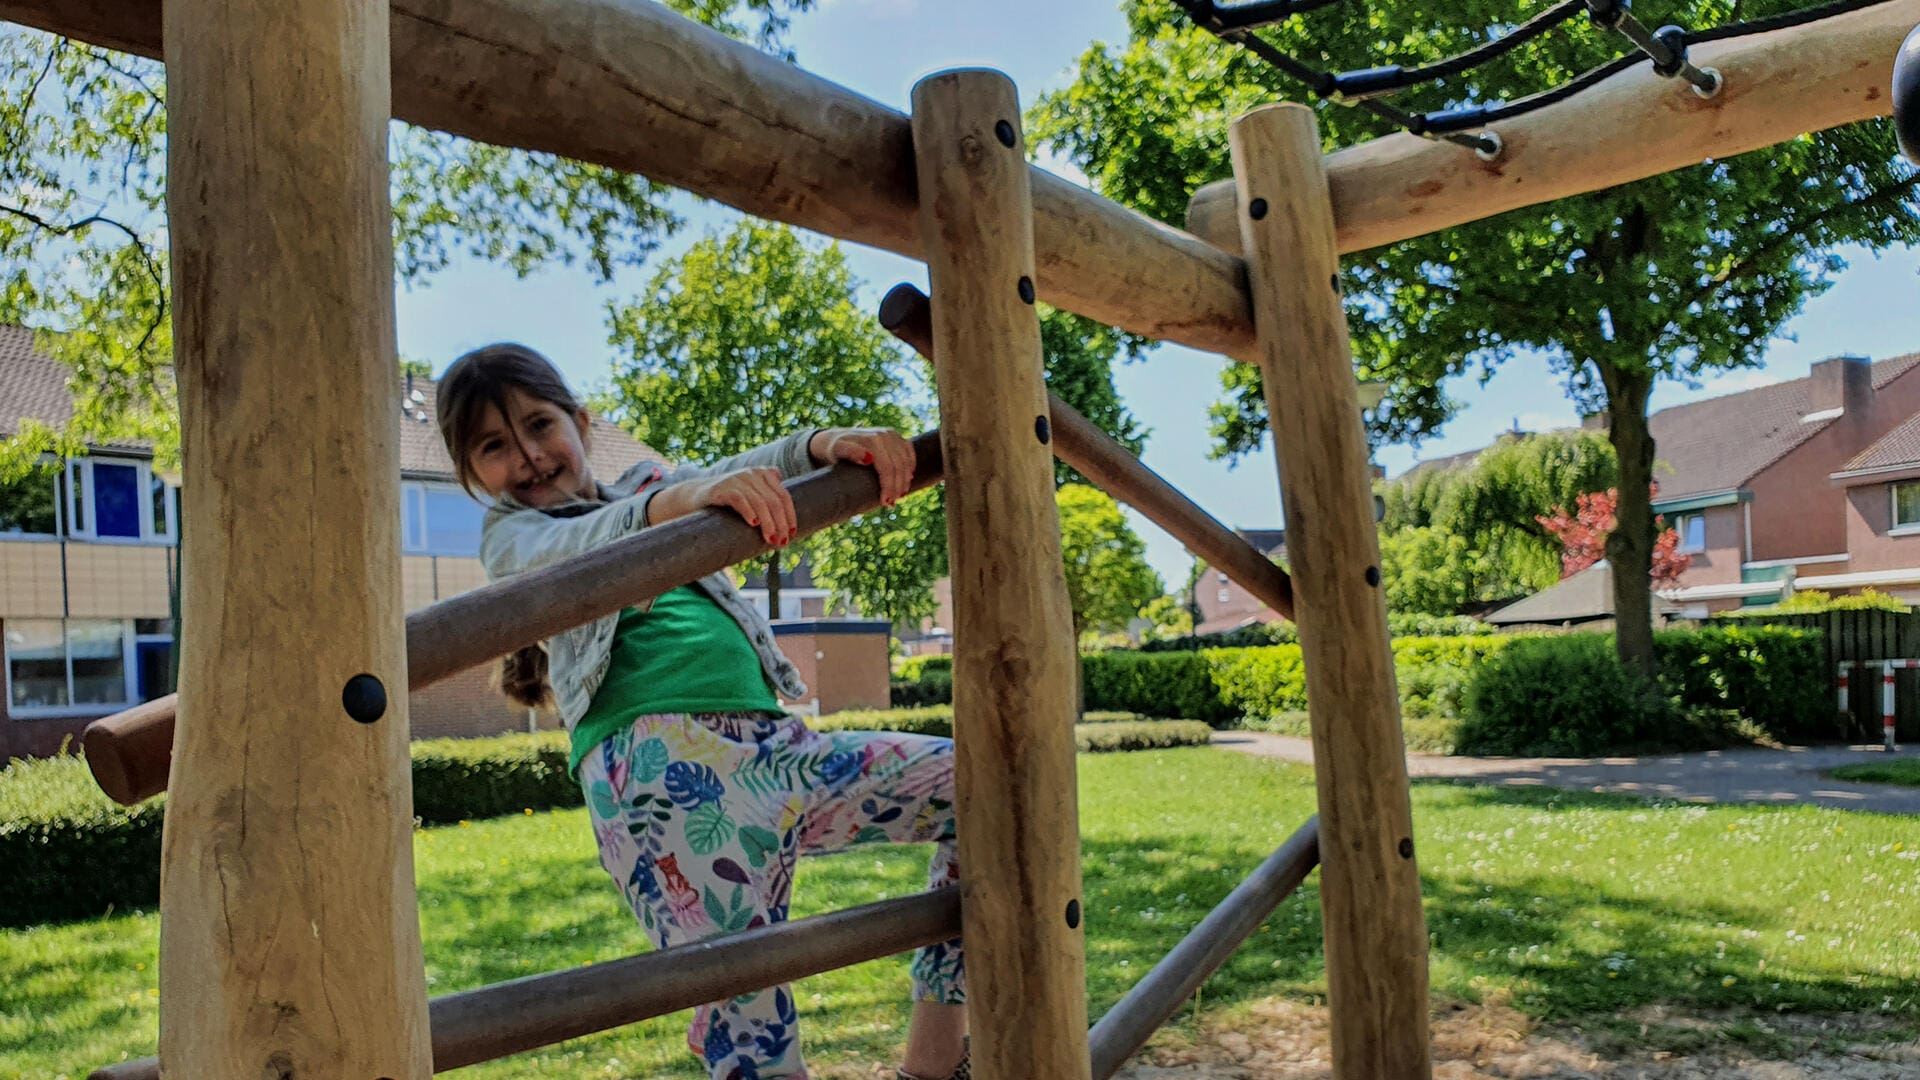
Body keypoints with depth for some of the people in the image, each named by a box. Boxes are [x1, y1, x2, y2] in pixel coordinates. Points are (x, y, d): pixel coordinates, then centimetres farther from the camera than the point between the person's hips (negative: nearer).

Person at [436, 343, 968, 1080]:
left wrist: (823, 445, -18)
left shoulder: (645, 486, 27)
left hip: (777, 749, 6)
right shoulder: (511, 535, 17)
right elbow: (568, 552, -9)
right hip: (661, 764, -5)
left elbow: (749, 480, 6)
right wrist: (683, 499, -31)